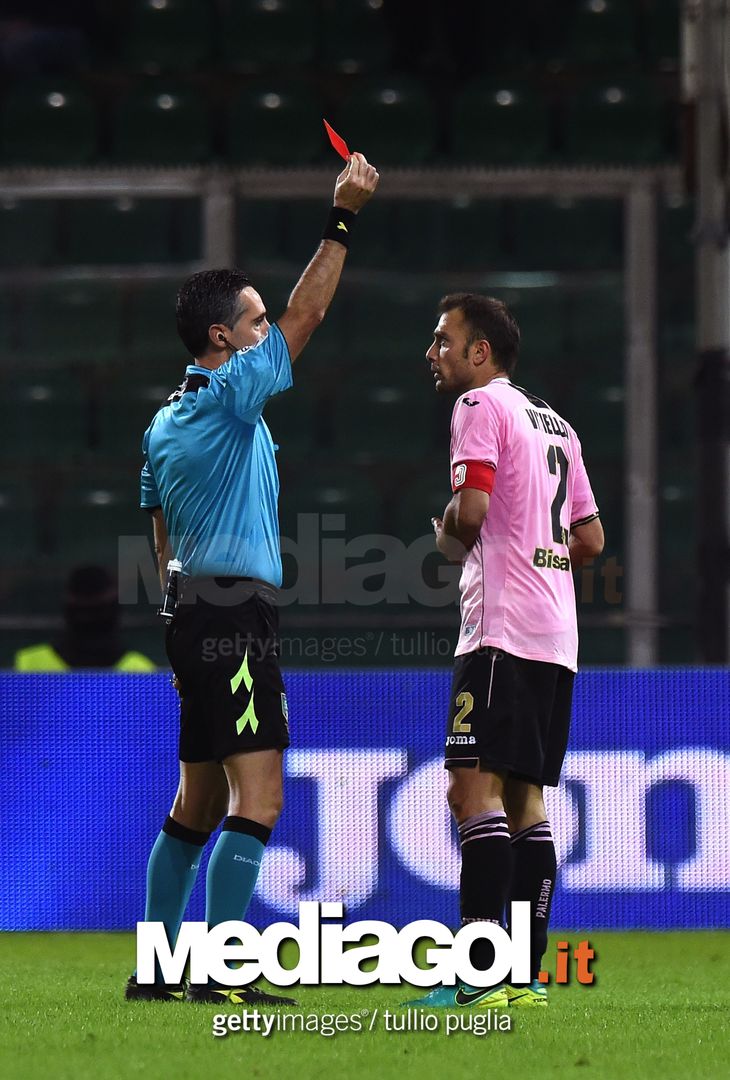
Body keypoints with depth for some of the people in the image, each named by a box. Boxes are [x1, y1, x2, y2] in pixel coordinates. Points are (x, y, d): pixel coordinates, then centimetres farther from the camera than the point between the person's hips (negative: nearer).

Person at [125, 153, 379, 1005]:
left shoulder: (165, 423, 16)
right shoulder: (231, 393, -9)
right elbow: (306, 314, -11)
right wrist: (342, 219, -8)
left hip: (196, 614, 9)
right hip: (234, 619, -9)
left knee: (198, 806, 14)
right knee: (256, 801, -12)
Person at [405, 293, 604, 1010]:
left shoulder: (480, 405, -4)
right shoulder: (554, 425, 22)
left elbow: (471, 509, -17)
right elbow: (591, 539, 23)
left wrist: (448, 536, 3)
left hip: (501, 631, -9)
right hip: (555, 635, 9)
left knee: (474, 787, -14)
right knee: (524, 799, 10)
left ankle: (478, 976, -23)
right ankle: (526, 974, 7)